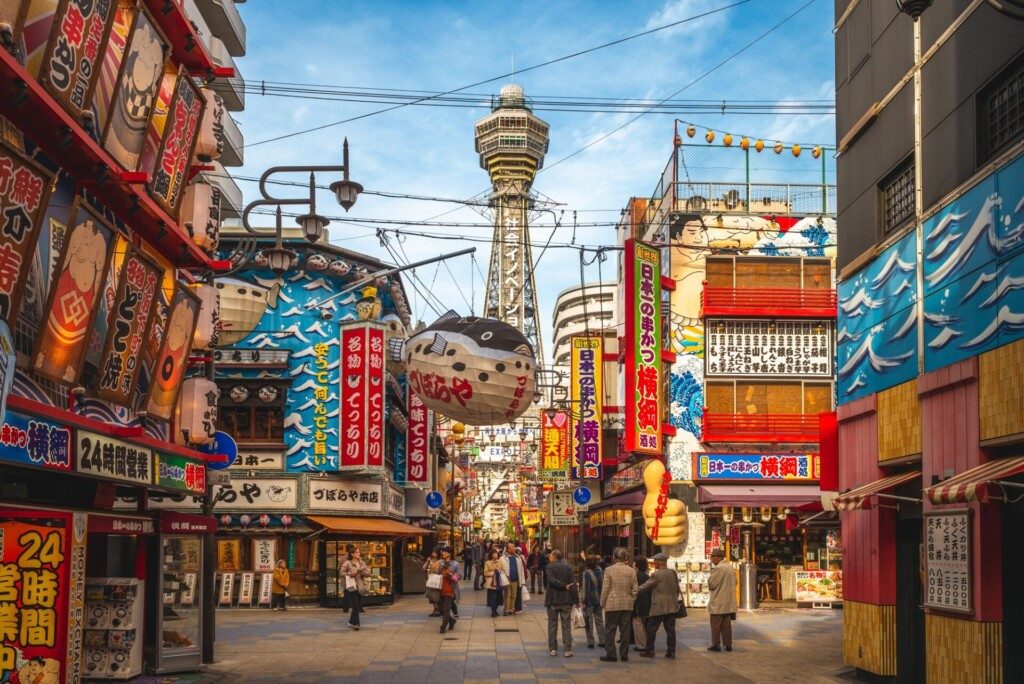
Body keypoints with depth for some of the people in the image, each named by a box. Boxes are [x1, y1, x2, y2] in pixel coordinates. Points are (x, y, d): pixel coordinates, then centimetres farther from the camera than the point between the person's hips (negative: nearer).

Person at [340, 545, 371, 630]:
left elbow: (368, 573, 8)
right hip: (352, 586, -6)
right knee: (355, 605, -11)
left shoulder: (362, 563, 10)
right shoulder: (347, 563, -6)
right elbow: (342, 573, -5)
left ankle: (351, 622, 27)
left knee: (359, 605, 11)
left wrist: (361, 572, -9)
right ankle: (356, 623, -9)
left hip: (360, 586, 6)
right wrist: (349, 574, -20)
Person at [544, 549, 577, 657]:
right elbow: (573, 584, -1)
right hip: (566, 601, 2)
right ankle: (568, 650, 1)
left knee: (552, 625, 8)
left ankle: (552, 649, 9)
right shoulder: (568, 567, 3)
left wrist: (564, 586, -13)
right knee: (566, 626, 5)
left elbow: (552, 580, -20)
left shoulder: (550, 567, -6)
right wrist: (576, 599, 0)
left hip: (553, 600, -2)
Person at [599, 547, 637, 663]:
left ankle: (610, 654, 1)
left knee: (610, 630, 3)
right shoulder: (631, 571, 2)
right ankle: (624, 654, 8)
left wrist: (602, 604, 4)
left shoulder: (609, 570, -7)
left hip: (612, 605, -3)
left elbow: (605, 589, -5)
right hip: (627, 605, 3)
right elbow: (634, 590, 5)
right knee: (625, 631, 6)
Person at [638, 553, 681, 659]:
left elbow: (645, 587, -6)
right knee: (670, 629, 7)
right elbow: (678, 589, 14)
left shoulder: (656, 575, -13)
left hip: (658, 608, -6)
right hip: (671, 607, 6)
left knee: (651, 629, 5)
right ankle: (671, 652, 6)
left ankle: (649, 651, 9)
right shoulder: (673, 573, 7)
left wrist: (635, 590, 9)